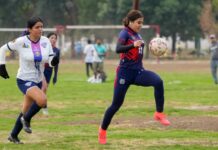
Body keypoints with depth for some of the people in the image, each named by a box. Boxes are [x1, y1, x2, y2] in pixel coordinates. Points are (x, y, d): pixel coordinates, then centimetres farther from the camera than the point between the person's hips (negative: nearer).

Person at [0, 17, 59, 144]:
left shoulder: (45, 41, -5)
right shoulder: (21, 42, -15)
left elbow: (50, 61, -3)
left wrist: (54, 61, -26)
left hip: (38, 81, 6)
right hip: (24, 80, -6)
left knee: (26, 110, 17)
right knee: (42, 100, -30)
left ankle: (13, 135, 36)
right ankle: (26, 119, -3)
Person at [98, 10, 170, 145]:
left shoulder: (137, 35, 12)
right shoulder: (125, 33, -10)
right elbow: (118, 49, -32)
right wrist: (133, 45, -45)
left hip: (138, 71, 5)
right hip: (125, 72, -5)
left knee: (158, 81, -25)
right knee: (117, 104, 2)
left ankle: (159, 113, -20)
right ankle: (103, 130, 22)